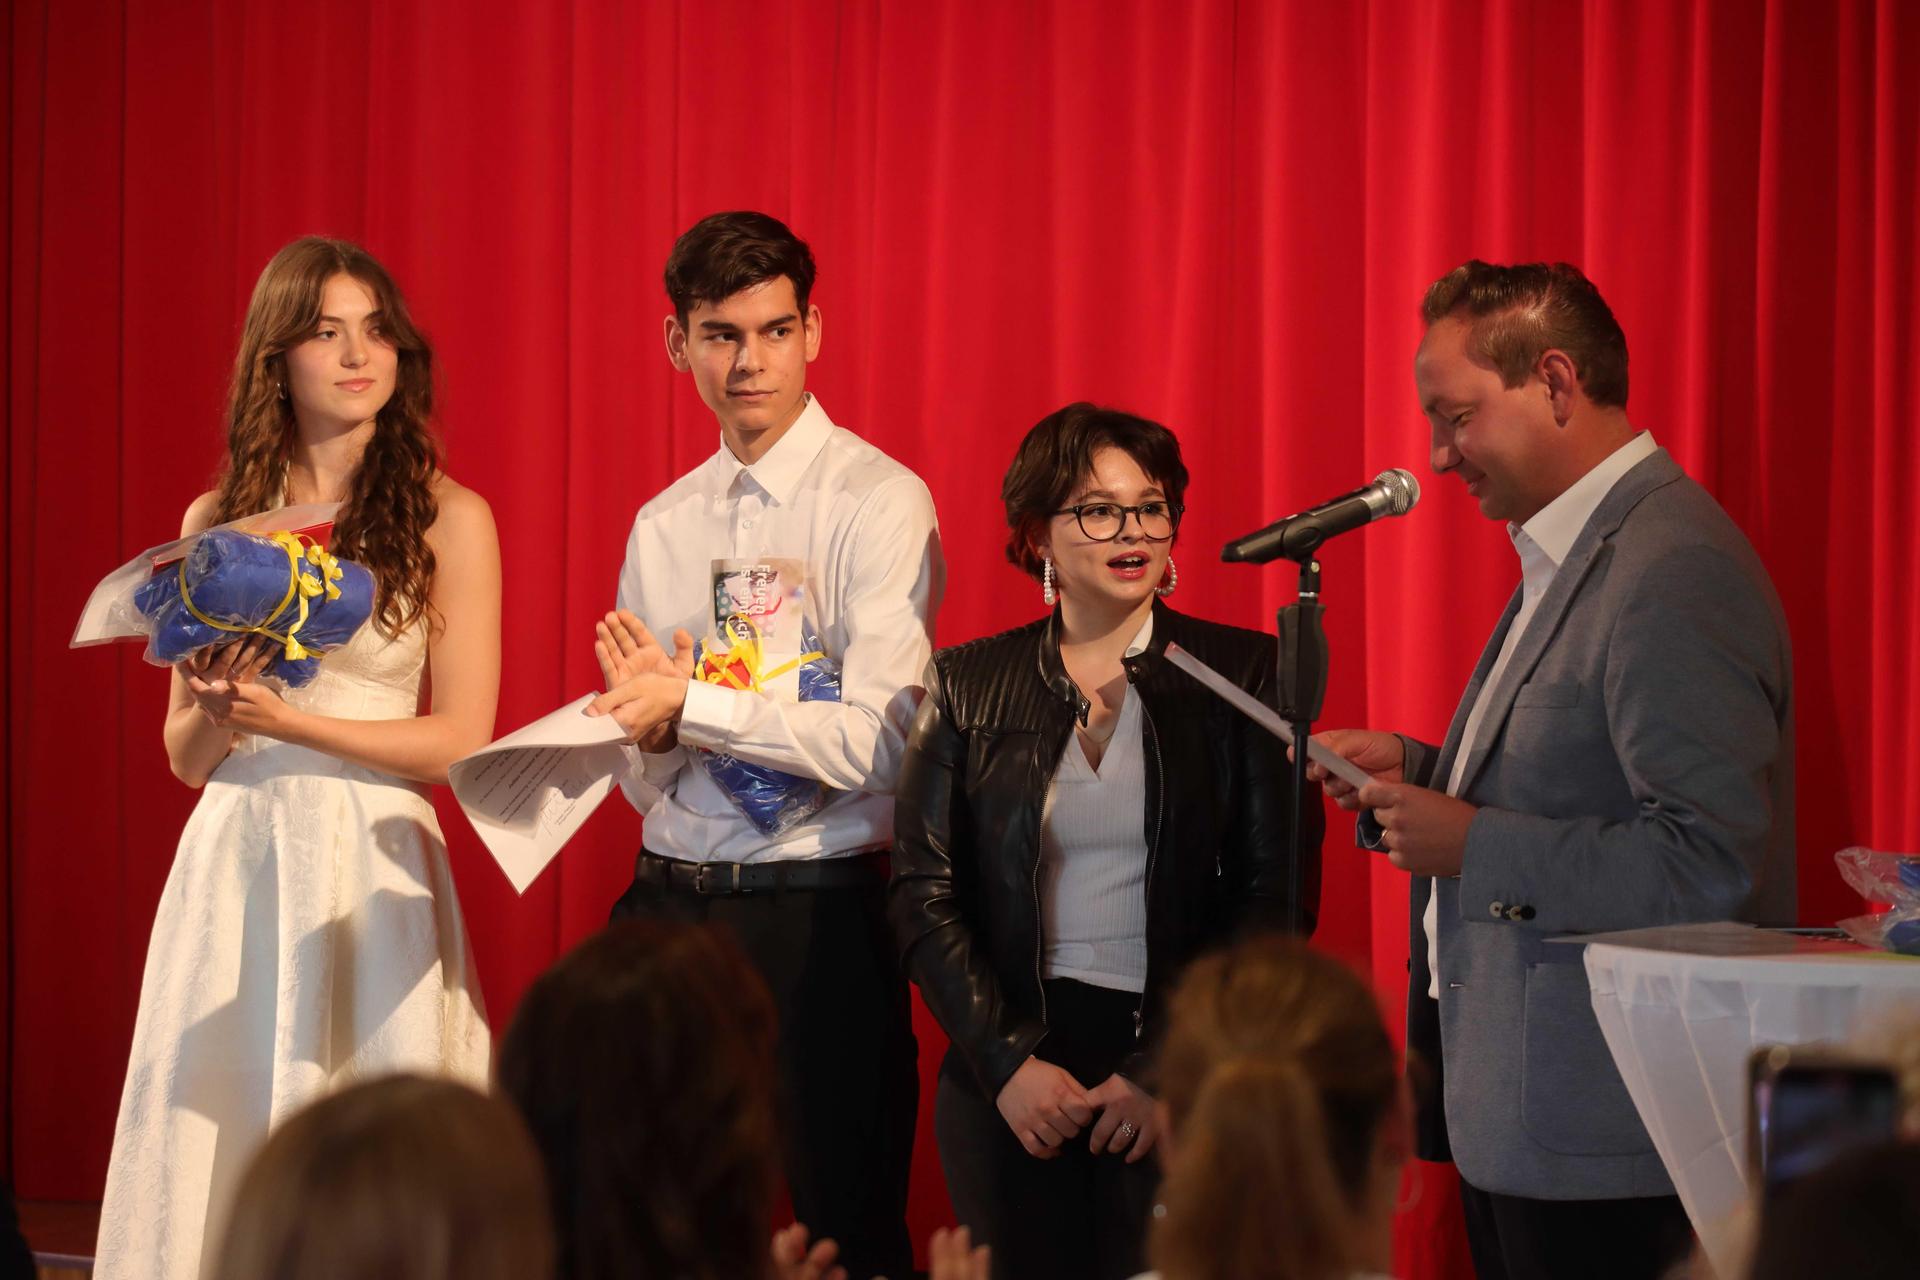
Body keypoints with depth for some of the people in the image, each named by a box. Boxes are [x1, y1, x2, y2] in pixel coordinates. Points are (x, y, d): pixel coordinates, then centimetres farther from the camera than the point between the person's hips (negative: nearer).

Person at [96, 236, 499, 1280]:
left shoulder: (448, 519, 0)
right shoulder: (216, 521, 9)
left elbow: (461, 740, -5)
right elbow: (185, 754, 12)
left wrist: (287, 721, -13)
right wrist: (216, 712, -10)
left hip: (372, 860, -3)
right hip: (232, 856, 3)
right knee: (216, 1134, 4)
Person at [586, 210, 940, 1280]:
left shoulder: (879, 503, -6)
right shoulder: (664, 527, 11)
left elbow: (874, 744, -16)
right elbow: (644, 776, 13)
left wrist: (689, 702, -16)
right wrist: (648, 721, -9)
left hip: (819, 912, -5)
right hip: (668, 904, 5)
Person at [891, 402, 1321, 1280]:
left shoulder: (1242, 673, 1)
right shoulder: (968, 684, 6)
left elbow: (1277, 895, -2)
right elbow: (923, 895, 4)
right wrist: (1007, 1063, -7)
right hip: (1008, 1088, 2)